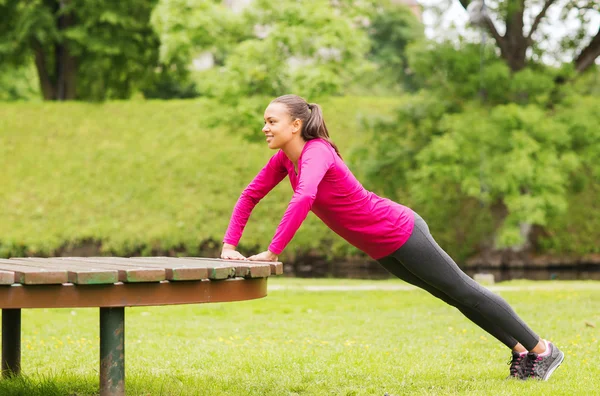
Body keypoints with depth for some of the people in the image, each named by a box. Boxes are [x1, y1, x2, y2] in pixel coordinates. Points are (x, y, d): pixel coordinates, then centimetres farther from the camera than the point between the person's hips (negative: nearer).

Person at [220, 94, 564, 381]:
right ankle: (522, 352, 32)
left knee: (464, 292, 3)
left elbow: (303, 199, -45)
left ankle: (542, 349, 16)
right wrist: (229, 246, -5)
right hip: (385, 249, 9)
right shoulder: (284, 159, -1)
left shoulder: (316, 152, -27)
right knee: (456, 296, 18)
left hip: (400, 234, -9)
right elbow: (250, 196, 6)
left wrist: (271, 253, -43)